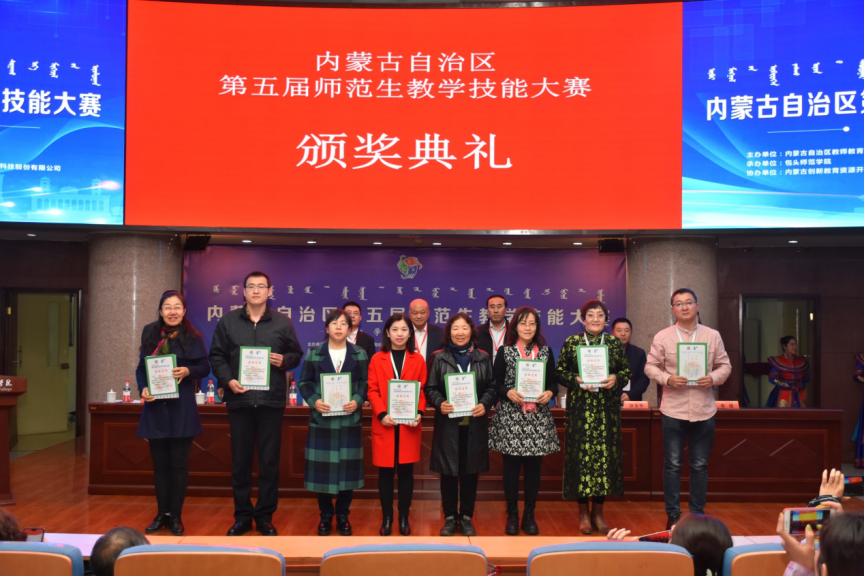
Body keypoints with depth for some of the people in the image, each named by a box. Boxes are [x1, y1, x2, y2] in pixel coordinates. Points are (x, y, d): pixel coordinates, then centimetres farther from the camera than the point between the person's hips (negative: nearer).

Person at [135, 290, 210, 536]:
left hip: (182, 408, -2)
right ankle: (161, 514, 21)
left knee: (179, 464, 3)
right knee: (160, 463, 10)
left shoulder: (193, 337, -2)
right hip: (155, 406, 2)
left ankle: (175, 516, 14)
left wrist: (188, 371, -18)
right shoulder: (150, 334, 6)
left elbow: (205, 367, 1)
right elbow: (141, 367, 9)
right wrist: (143, 389, -8)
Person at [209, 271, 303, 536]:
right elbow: (217, 356, 6)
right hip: (239, 399, 1)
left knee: (269, 461, 4)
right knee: (240, 460, 7)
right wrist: (228, 379, -9)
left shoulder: (283, 322, 6)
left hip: (271, 400, 0)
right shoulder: (228, 321, 7)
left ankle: (265, 517, 15)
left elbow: (296, 354, 11)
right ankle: (242, 516, 18)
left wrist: (284, 360, -11)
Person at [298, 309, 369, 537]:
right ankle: (325, 516, 16)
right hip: (321, 419, 0)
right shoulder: (314, 353, 4)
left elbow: (366, 383, 5)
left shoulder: (360, 354, 6)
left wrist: (357, 401, -12)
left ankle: (343, 515, 18)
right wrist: (314, 401, -13)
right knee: (322, 468, 1)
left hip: (349, 420, 1)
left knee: (347, 467, 4)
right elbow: (304, 382, 4)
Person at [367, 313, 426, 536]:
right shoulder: (377, 359, 5)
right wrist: (381, 414, -15)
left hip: (409, 424, 0)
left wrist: (419, 413, -12)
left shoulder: (417, 359, 7)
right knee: (385, 472, 4)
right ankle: (386, 518, 15)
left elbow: (422, 390, 5)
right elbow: (372, 390, 0)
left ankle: (404, 518, 16)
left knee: (406, 471, 4)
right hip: (384, 424, 0)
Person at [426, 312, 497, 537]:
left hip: (475, 424, 1)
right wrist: (439, 403, -16)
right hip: (448, 424, -1)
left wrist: (485, 404, -11)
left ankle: (466, 517, 20)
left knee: (470, 472, 7)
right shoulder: (439, 358, 3)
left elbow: (492, 387, 7)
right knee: (448, 472, 5)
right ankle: (450, 517, 18)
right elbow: (430, 388, 2)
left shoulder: (483, 358, 7)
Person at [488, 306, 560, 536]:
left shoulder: (546, 351, 9)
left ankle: (529, 516, 16)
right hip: (510, 416, -2)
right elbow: (495, 383, 2)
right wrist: (508, 392, -16)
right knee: (511, 466, 2)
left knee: (534, 466, 4)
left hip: (538, 417, 2)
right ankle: (512, 515, 14)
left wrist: (550, 392, -10)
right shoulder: (505, 351, 3)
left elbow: (554, 381, 11)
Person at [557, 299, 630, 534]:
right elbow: (560, 372, 5)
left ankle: (598, 512, 14)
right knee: (581, 454, -2)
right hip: (580, 407, -2)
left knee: (605, 454, 1)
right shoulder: (571, 342, 4)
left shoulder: (616, 343, 8)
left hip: (608, 408, 2)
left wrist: (616, 379, -10)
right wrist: (575, 380, -13)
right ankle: (583, 513, 10)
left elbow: (626, 372, 11)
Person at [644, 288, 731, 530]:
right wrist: (667, 379, -16)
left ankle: (698, 513, 23)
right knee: (672, 464, 4)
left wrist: (714, 378, -12)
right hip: (673, 410, -1)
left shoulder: (713, 336, 5)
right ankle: (673, 514, 15)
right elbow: (650, 366, 2)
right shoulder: (662, 337, 0)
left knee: (700, 465, 10)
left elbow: (725, 365, 8)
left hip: (704, 410, 2)